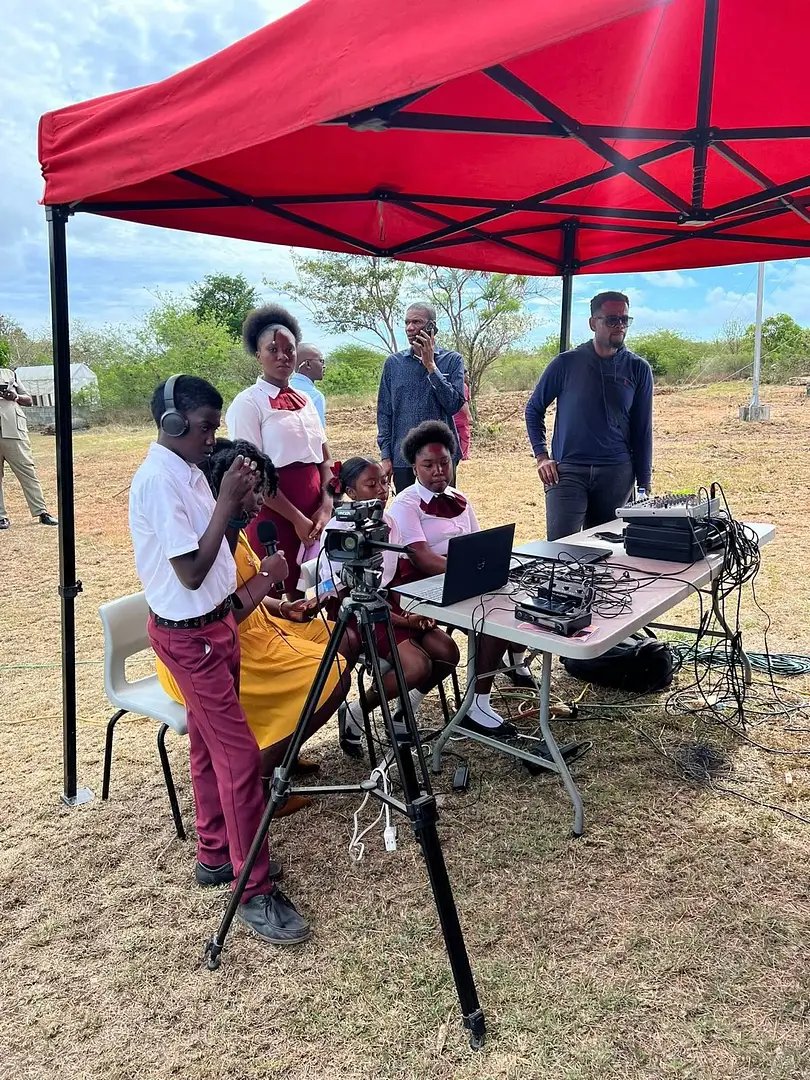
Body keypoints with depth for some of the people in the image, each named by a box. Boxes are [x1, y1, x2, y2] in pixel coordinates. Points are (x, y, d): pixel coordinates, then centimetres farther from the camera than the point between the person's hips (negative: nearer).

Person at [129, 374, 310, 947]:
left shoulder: (188, 471, 7)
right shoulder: (159, 479, -21)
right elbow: (191, 572, -23)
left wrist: (237, 502, -1)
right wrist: (225, 502, -21)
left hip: (215, 622, 9)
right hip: (189, 634, -9)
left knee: (211, 747, 17)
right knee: (240, 755, -7)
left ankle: (216, 855, 31)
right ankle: (255, 891, 3)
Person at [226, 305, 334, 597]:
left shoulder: (305, 400, 13)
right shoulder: (247, 404, -6)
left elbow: (325, 460, 12)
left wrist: (326, 507, -4)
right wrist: (296, 518, -13)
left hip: (314, 517, 6)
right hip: (274, 516, -6)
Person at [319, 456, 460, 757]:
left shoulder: (387, 523, 7)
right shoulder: (338, 530, -15)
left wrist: (416, 610, -8)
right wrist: (403, 621, -19)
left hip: (390, 605, 7)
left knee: (447, 651, -11)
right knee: (418, 666, -24)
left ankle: (404, 713, 12)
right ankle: (354, 715, -1)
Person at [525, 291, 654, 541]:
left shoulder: (638, 369, 5)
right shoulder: (566, 363, 1)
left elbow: (642, 430, 6)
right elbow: (534, 409, 11)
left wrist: (644, 486, 4)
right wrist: (541, 456, 1)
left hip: (617, 473, 2)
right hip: (567, 471, -2)